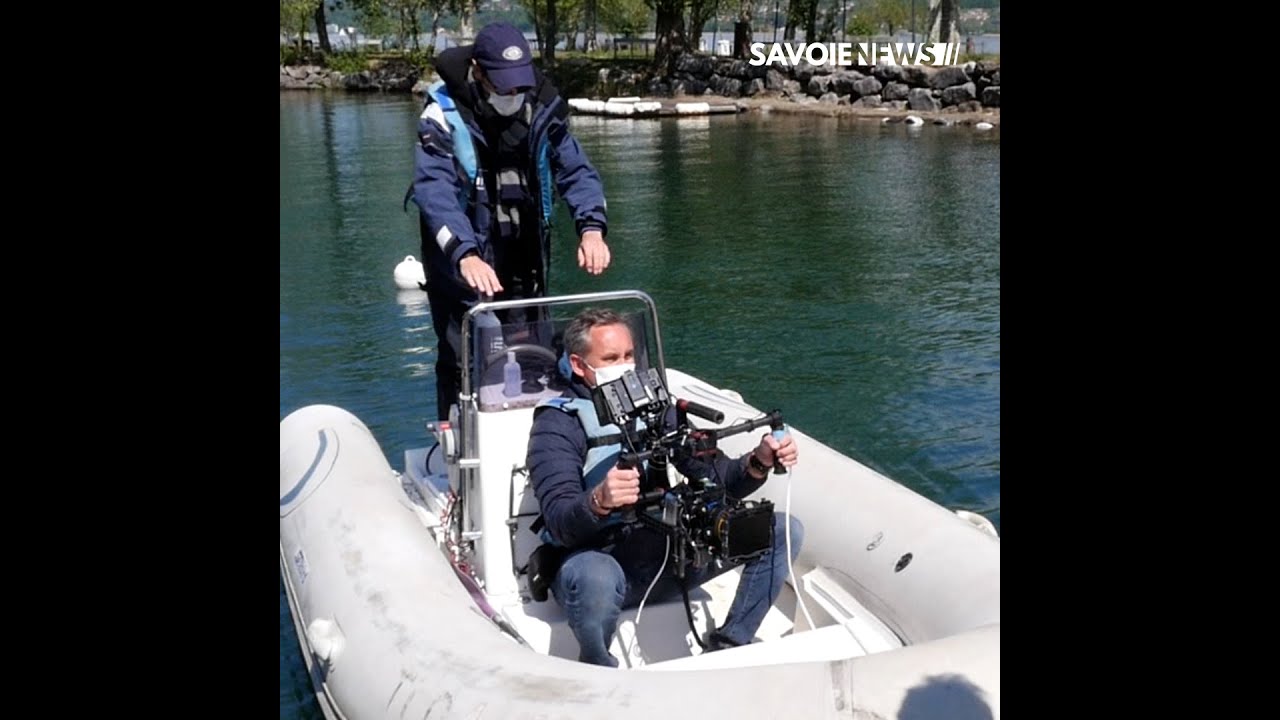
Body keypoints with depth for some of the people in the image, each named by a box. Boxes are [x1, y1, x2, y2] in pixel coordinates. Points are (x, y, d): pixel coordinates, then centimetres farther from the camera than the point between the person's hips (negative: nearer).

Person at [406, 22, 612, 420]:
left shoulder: (543, 108, -3)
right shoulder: (444, 114, -17)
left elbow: (576, 170, -6)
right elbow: (434, 190, -28)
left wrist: (592, 227, -26)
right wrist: (464, 255, -45)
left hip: (522, 258, 5)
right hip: (461, 255, -4)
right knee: (462, 359, -4)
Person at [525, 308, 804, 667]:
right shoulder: (556, 424, -4)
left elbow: (714, 475, 8)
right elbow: (559, 522, -18)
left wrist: (758, 463, -13)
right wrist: (599, 502, -41)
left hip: (668, 557, 5)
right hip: (599, 561, -5)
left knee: (785, 530, -5)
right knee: (595, 578, -41)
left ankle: (729, 645, 0)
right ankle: (598, 674, -11)